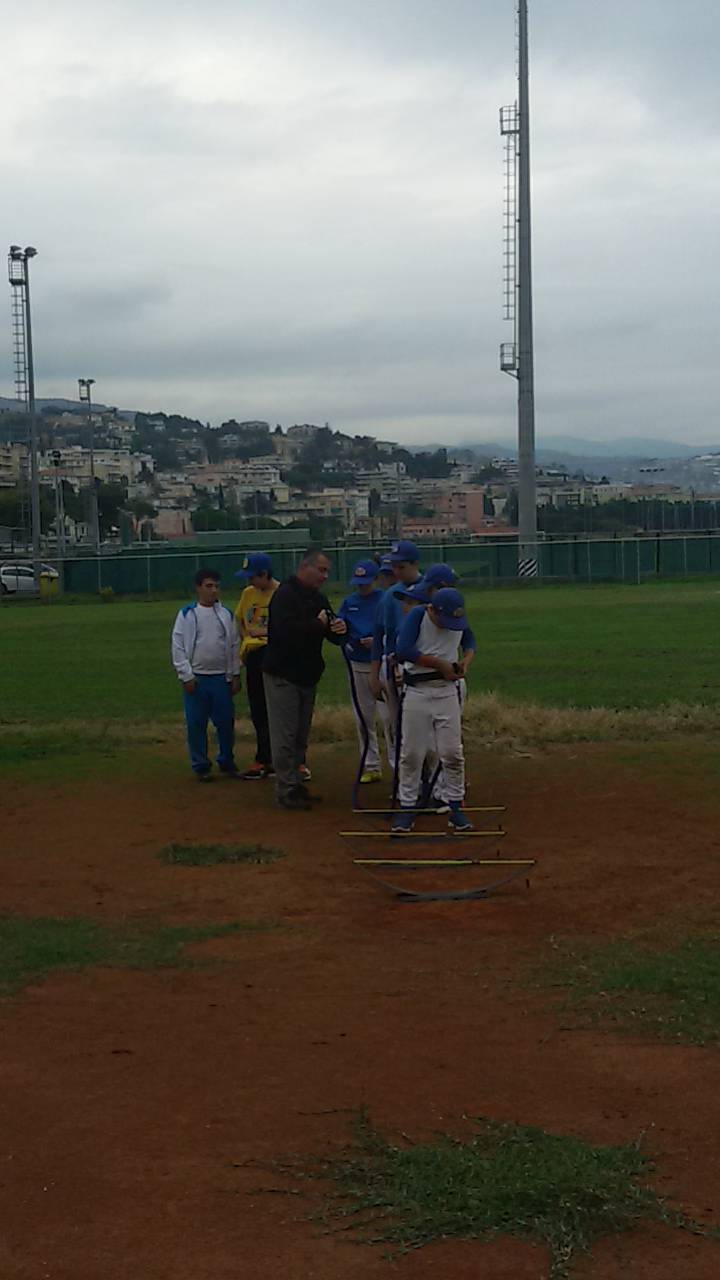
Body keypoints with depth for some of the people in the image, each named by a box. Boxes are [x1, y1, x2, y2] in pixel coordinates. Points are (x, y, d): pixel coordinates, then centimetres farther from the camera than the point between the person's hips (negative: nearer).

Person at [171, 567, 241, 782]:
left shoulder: (226, 614, 7)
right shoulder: (187, 614, -2)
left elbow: (234, 645, 10)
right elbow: (178, 647, -4)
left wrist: (235, 675, 6)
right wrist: (186, 676, -9)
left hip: (222, 678, 3)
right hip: (196, 679, -3)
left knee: (226, 722, 6)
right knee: (196, 724, 2)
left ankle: (227, 762, 21)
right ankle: (201, 766, 12)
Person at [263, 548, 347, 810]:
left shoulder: (318, 598, 12)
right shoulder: (285, 595, -14)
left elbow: (333, 636, 13)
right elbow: (286, 630, -30)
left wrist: (340, 629, -11)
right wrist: (318, 624, -18)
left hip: (308, 676, 9)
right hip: (282, 675, -9)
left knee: (301, 735, 14)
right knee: (285, 735, -5)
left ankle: (295, 785, 23)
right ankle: (287, 791, -2)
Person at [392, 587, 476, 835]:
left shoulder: (458, 620, 0)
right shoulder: (417, 616, -13)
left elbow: (469, 641, 21)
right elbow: (403, 651, -25)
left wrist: (466, 660, -2)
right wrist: (441, 664, -20)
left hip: (447, 692, 3)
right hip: (416, 693, -3)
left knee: (452, 753, 2)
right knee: (411, 753, 2)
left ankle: (456, 807, 13)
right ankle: (406, 807, 13)